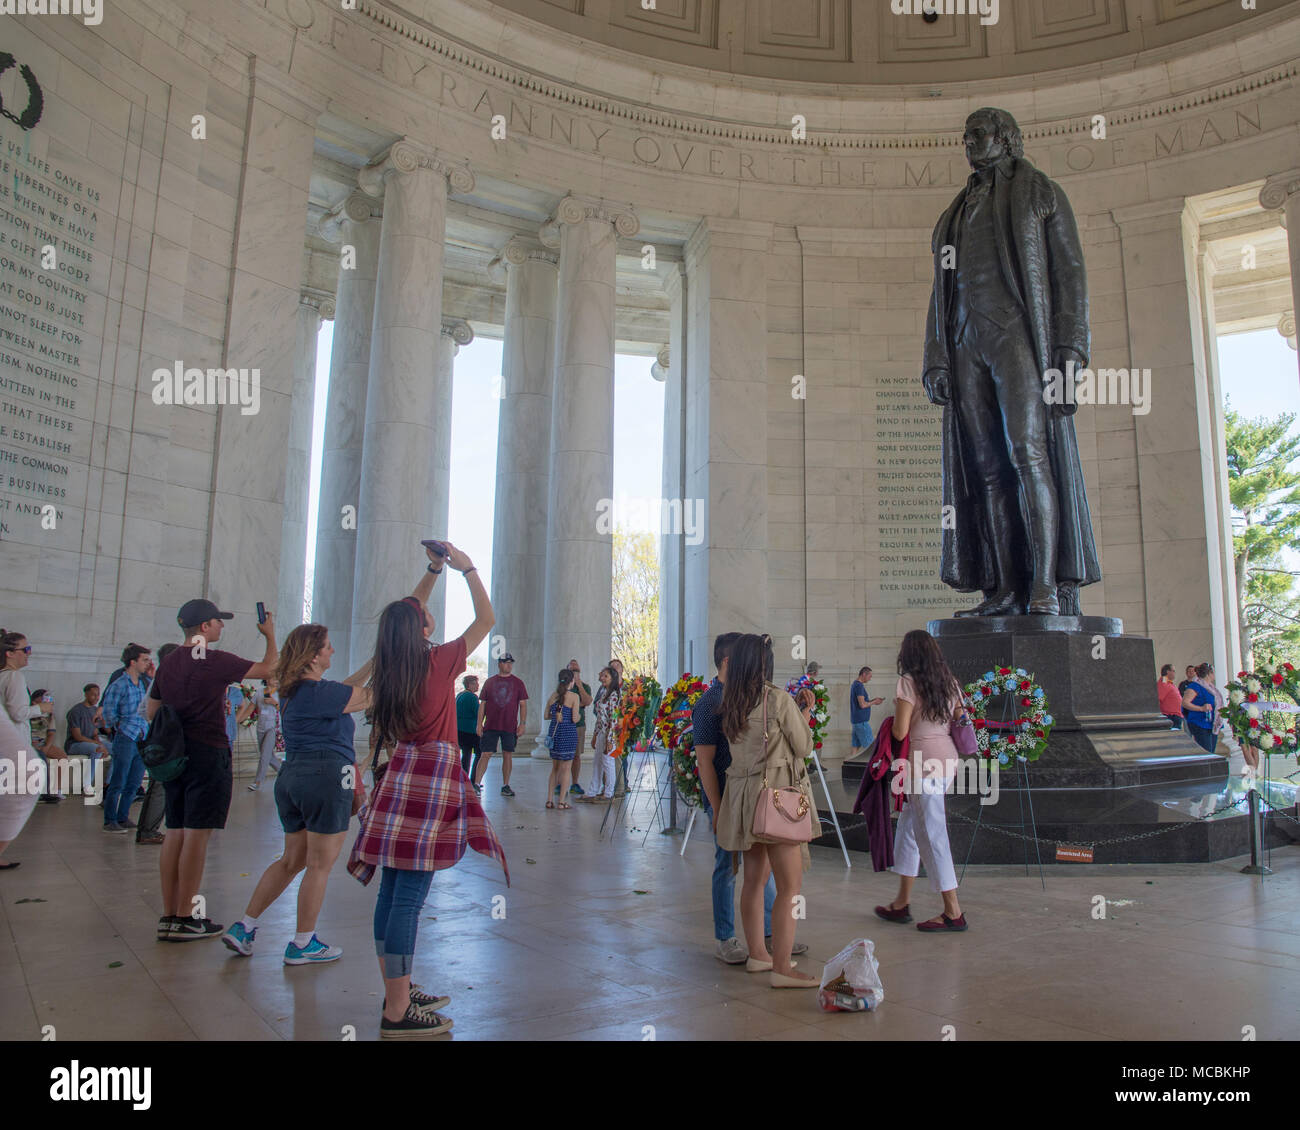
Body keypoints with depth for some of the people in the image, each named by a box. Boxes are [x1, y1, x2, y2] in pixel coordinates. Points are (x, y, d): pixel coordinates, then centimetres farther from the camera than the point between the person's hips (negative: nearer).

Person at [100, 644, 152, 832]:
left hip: (143, 740, 7)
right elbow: (109, 714, -5)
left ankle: (123, 817, 23)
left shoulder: (143, 682, 12)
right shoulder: (118, 686, -8)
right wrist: (123, 728, -1)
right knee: (118, 783, -1)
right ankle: (110, 821, 9)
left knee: (134, 783, 12)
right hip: (126, 739, -7)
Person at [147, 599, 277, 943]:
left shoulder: (169, 662, 10)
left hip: (173, 756, 8)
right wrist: (270, 636, 10)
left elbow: (151, 711, 17)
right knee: (197, 834, -3)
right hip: (208, 754, -8)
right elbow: (268, 669, -4)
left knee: (175, 833, 11)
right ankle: (185, 919, 1)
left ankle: (168, 916, 15)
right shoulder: (216, 661, -12)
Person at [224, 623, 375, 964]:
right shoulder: (319, 692, -16)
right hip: (326, 776, -9)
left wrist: (372, 664, 21)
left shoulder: (292, 690, 11)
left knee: (292, 860, 19)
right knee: (320, 864, 3)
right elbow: (369, 696, -11)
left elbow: (341, 690, 22)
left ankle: (243, 927, 19)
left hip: (291, 776, 9)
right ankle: (303, 944, 11)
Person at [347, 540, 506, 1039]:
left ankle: (397, 992, 25)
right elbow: (486, 620, -2)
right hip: (433, 777, -8)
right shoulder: (438, 662, -11)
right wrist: (467, 569, 6)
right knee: (409, 896, -6)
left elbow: (407, 611, 24)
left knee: (392, 892, 12)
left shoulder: (388, 669, 6)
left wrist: (433, 571, 25)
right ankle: (397, 1014, 0)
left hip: (400, 773, 8)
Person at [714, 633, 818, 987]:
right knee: (790, 886, -1)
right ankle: (781, 968, 0)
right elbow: (804, 748, -2)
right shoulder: (778, 699, -12)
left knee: (755, 878, 17)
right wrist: (804, 715, 10)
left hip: (742, 795, 7)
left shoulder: (730, 704, 5)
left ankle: (757, 954, 27)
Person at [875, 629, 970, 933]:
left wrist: (893, 719, 7)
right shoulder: (949, 681, 11)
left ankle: (953, 912, 6)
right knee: (908, 827, 16)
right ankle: (902, 903, 24)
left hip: (924, 762, -8)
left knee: (932, 834, 0)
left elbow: (900, 732, -14)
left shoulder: (909, 682, -11)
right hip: (946, 758, 8)